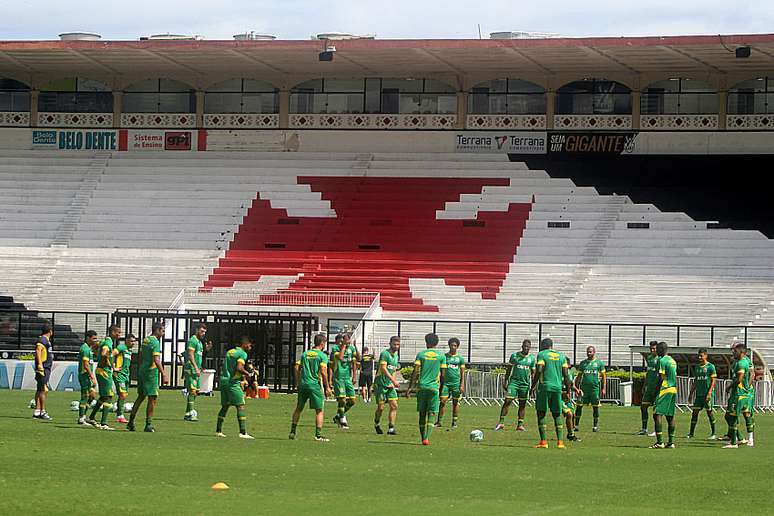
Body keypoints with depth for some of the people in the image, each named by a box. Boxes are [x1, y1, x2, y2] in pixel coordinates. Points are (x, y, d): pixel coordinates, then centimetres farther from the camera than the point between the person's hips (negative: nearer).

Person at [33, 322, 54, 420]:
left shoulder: (46, 340, 18)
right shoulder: (42, 340, -11)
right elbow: (38, 350, -25)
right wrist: (40, 364, -35)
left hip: (46, 368, 10)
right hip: (43, 368, -10)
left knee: (40, 390, 10)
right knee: (43, 390, -10)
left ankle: (37, 411, 13)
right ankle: (43, 412, -11)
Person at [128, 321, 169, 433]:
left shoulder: (145, 340, 11)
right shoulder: (155, 342, -15)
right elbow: (156, 360, -23)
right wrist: (164, 375, -24)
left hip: (142, 370, 9)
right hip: (151, 372, -9)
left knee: (141, 397, 16)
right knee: (153, 398, -3)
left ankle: (131, 422, 17)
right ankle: (148, 424, -2)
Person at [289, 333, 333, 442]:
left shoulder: (305, 354, 11)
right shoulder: (322, 355, -5)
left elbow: (297, 367, 7)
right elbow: (323, 372, -13)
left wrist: (298, 382, 16)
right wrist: (327, 387, -7)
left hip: (303, 384, 5)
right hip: (315, 385, -5)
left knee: (298, 408, 17)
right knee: (319, 410, 1)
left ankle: (292, 432, 20)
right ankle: (318, 434, -6)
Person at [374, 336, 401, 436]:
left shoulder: (396, 355, 13)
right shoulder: (385, 354, -13)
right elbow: (383, 369, -23)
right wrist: (393, 380, -29)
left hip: (390, 385, 7)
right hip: (381, 384, -7)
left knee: (394, 406, -5)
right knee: (381, 407, -2)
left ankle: (391, 428, -4)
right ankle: (377, 424, 24)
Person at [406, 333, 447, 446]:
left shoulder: (421, 354, 4)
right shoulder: (441, 356, 4)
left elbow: (415, 373, -3)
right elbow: (442, 375, 5)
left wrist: (410, 387, -2)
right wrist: (441, 389, 16)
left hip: (422, 387, 1)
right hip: (434, 387, -1)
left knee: (422, 413, 10)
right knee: (431, 413, -2)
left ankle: (423, 438, 16)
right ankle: (426, 438, -17)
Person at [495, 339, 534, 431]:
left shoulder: (532, 358, 6)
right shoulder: (514, 356, 2)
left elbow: (533, 373, 12)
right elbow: (509, 370, 8)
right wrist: (505, 381, 3)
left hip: (525, 384, 2)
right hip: (514, 381, -2)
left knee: (522, 404, 4)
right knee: (507, 401, -10)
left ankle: (520, 425, 11)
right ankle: (501, 422, -7)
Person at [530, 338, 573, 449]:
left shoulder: (542, 355, 0)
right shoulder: (561, 356, 13)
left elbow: (539, 371, -11)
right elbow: (566, 375, 9)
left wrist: (533, 386, -4)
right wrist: (568, 390, 14)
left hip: (544, 386, -4)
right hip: (557, 387, 4)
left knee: (541, 413, 3)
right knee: (557, 415, 10)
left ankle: (543, 441, -2)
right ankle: (560, 441, 0)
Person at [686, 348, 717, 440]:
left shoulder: (710, 367, -5)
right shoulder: (697, 367, 14)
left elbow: (713, 381, -9)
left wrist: (709, 393, -17)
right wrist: (691, 393, 16)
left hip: (707, 393, -6)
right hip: (698, 393, 6)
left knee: (709, 412, -1)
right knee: (695, 412, 1)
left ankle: (713, 433, 8)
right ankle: (691, 433, 4)